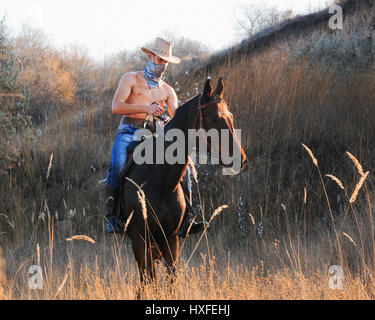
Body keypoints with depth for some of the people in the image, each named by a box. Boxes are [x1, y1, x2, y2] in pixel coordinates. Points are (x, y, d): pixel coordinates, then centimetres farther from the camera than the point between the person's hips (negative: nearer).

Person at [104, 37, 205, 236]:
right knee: (117, 166, -33)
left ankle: (185, 219, -20)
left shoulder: (167, 91, 22)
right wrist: (147, 108, -20)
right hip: (128, 133, -4)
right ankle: (111, 217, -26)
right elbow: (116, 107, -7)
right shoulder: (131, 79, 9)